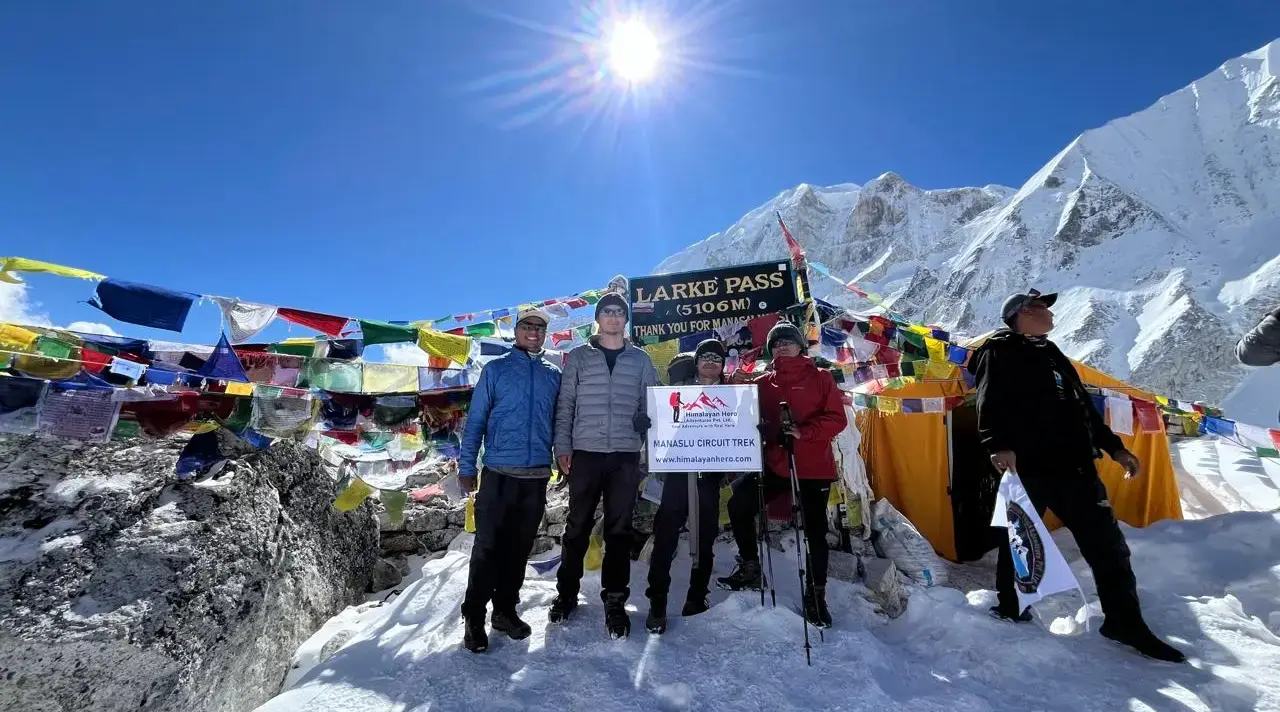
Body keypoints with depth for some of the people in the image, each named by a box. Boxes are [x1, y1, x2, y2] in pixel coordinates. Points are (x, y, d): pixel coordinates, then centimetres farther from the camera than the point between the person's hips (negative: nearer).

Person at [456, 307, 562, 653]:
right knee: (488, 547, -1)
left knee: (519, 547, 12)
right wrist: (467, 467, -4)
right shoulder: (495, 369, 2)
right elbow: (475, 420, 0)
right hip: (499, 473, -3)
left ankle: (506, 610, 27)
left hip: (537, 476, 3)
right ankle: (474, 617, 13)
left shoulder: (554, 374, 10)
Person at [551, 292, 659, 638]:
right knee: (578, 526, 8)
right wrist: (562, 446, -3)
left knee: (619, 530, 6)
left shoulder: (640, 359, 11)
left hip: (626, 456, 1)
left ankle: (615, 600, 17)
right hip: (585, 453, 0)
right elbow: (565, 405, 5)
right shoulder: (578, 357, 7)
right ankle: (567, 592, 25)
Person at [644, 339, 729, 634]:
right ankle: (657, 602, 3)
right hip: (678, 469, -1)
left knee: (705, 537, 9)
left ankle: (697, 597, 23)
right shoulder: (680, 387, 8)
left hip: (710, 473, 2)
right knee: (665, 535, -5)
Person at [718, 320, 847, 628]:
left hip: (814, 467, -3)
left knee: (815, 530, 7)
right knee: (738, 504, -8)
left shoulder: (820, 378, 0)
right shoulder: (763, 383, 9)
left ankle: (815, 596, 25)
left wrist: (804, 432, -20)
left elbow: (837, 418, -6)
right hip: (775, 464, 3)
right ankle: (750, 568, 12)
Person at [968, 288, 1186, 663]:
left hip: (1072, 464, 8)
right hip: (1026, 467, -7)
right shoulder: (1000, 352, -3)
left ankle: (1124, 620, 23)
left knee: (1106, 540, 9)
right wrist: (999, 446, -30)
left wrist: (1113, 446, 22)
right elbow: (991, 405, -17)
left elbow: (1085, 409, 28)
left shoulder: (1052, 355, 23)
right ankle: (1009, 607, 21)